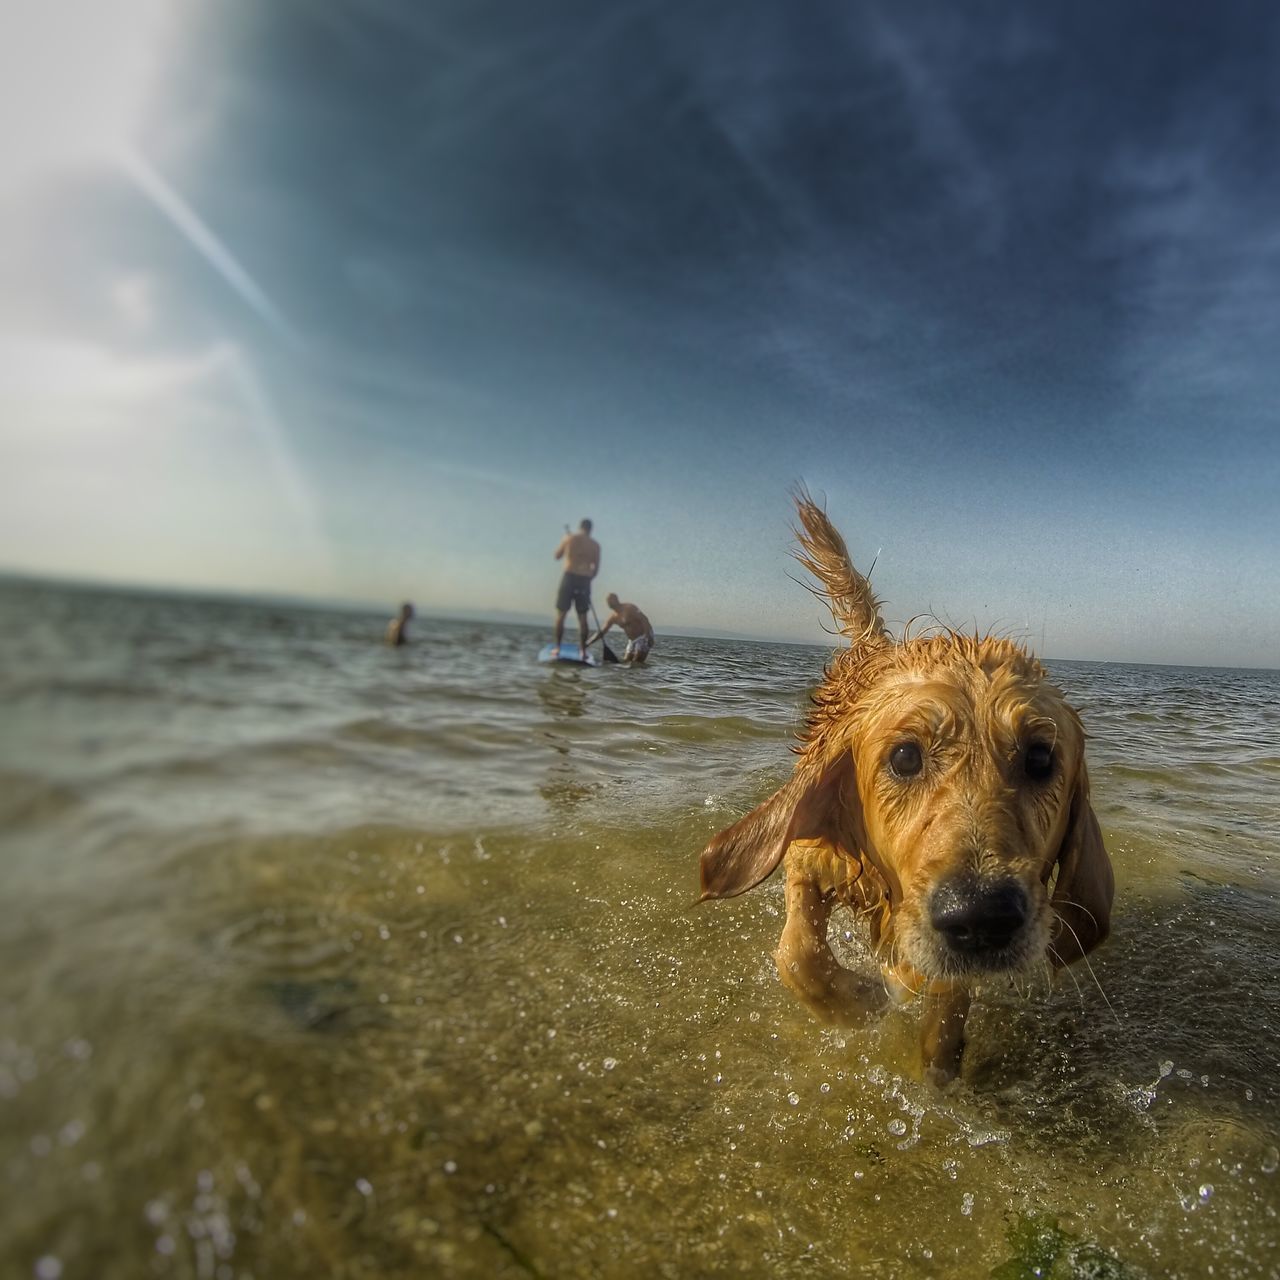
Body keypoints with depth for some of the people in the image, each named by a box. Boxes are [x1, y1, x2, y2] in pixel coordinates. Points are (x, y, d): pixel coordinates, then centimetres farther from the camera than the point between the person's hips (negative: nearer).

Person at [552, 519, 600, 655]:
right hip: (585, 581, 2)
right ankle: (583, 651, 7)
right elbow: (596, 569, 5)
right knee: (582, 617, 8)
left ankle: (557, 648, 1)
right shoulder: (595, 545, 7)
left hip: (569, 577, -2)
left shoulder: (570, 538, 2)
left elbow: (557, 555, 13)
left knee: (560, 614, 5)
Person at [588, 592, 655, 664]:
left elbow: (644, 620, -23)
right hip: (632, 640, 8)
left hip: (644, 636, -8)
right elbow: (601, 633, 8)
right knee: (626, 661, 4)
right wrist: (586, 644, 2)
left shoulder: (629, 608, -14)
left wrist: (648, 636, -34)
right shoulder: (613, 617, 5)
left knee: (637, 663, -14)